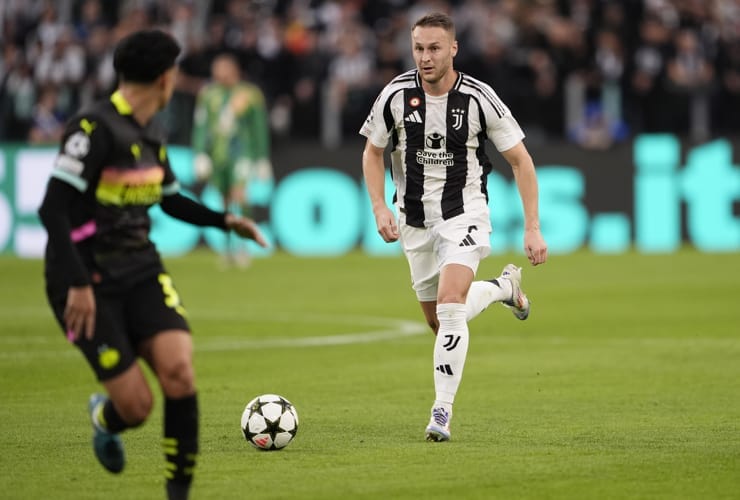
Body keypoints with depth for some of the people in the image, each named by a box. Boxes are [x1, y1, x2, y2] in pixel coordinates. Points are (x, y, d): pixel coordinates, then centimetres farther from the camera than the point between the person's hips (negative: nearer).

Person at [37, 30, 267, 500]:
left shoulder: (151, 134, 8)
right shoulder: (94, 128, -17)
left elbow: (170, 199, 26)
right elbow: (53, 209, -21)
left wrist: (224, 220, 13)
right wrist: (77, 284, -25)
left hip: (141, 272, 7)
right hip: (89, 285, -6)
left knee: (179, 371, -17)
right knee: (137, 405, -9)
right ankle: (104, 418, 30)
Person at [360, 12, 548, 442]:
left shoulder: (479, 99, -15)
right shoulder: (396, 95, -9)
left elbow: (521, 160, -7)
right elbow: (373, 152, 7)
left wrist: (533, 228, -11)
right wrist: (380, 208, -7)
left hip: (464, 214, -4)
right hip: (415, 220, 4)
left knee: (449, 305, -24)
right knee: (438, 320, 14)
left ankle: (443, 411, -17)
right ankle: (504, 287, 44)